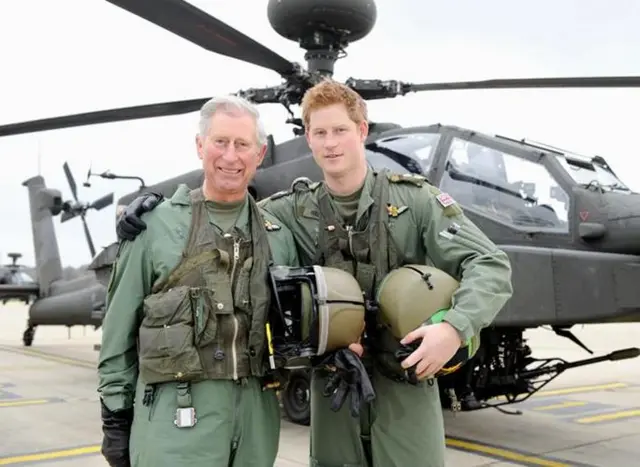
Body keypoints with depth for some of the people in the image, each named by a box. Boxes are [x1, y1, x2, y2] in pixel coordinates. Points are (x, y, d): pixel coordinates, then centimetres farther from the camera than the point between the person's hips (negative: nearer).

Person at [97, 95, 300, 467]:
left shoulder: (278, 236, 8)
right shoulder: (156, 226, -2)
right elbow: (120, 331, 0)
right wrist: (116, 415, 1)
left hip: (257, 409, 4)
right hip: (176, 409, -3)